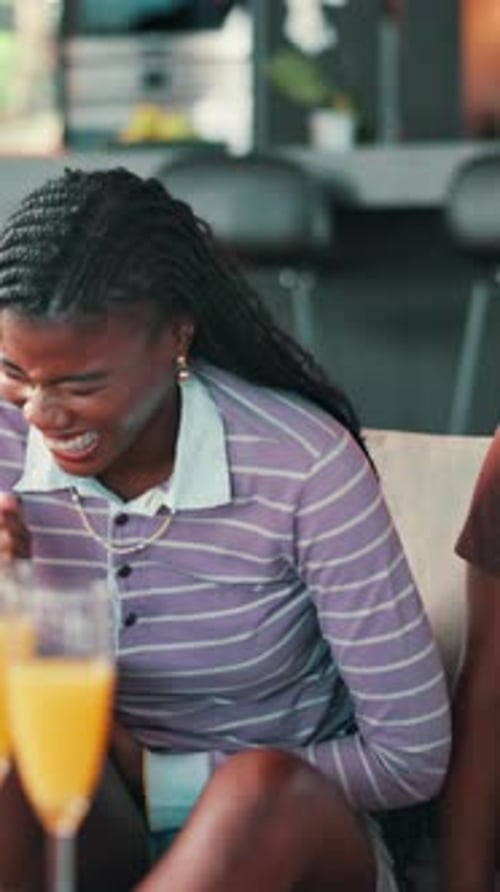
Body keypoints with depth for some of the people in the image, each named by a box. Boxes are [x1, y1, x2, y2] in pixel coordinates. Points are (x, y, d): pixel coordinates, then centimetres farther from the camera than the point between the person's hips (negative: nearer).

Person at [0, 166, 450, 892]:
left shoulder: (304, 465, -19)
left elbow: (413, 756, -14)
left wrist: (148, 774, -14)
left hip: (288, 832, -2)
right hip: (102, 830, 3)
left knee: (263, 789, -36)